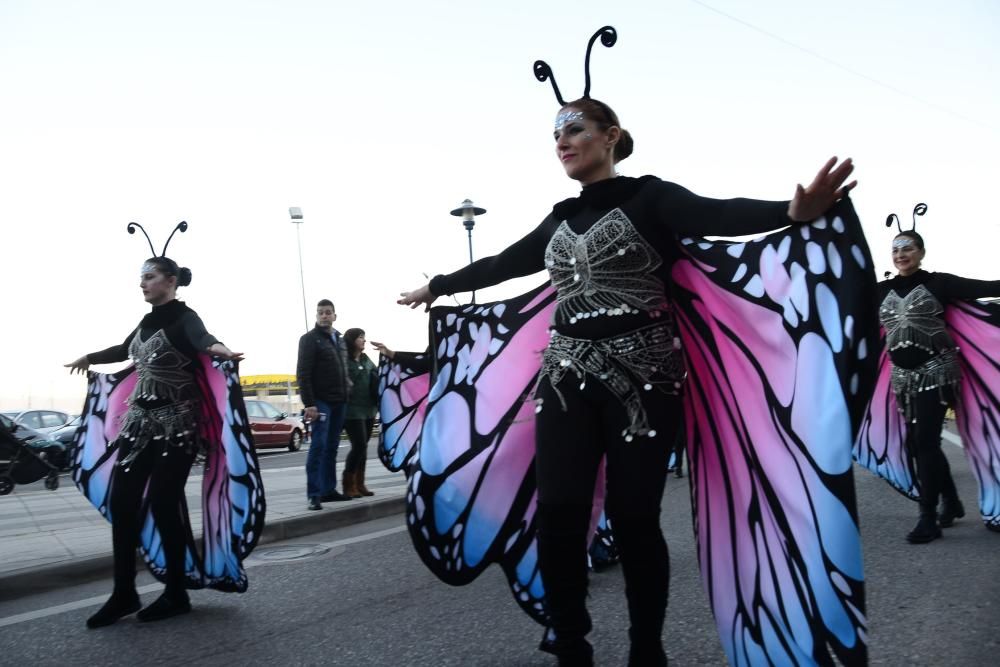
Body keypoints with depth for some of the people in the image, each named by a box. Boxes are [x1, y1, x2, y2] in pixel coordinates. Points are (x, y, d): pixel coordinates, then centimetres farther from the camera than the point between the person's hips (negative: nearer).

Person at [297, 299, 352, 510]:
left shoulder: (340, 340, 17)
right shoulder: (309, 339, -3)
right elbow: (303, 374, -10)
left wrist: (347, 393, 7)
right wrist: (309, 403, -18)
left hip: (339, 402, 6)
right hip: (320, 401, -6)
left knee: (332, 447, 9)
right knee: (318, 446, -9)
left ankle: (329, 490, 15)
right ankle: (314, 494, -8)